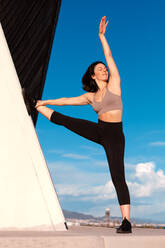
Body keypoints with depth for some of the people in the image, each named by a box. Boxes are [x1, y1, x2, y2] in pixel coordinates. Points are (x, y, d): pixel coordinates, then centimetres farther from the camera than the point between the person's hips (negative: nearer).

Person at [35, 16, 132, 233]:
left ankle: (127, 221, -7)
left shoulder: (114, 84, 2)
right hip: (99, 131, 4)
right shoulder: (90, 96, 11)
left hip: (114, 135, -4)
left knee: (118, 177, -10)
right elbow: (67, 100, 19)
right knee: (64, 120, 7)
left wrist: (102, 35, -2)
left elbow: (109, 57, -2)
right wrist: (46, 102, 25)